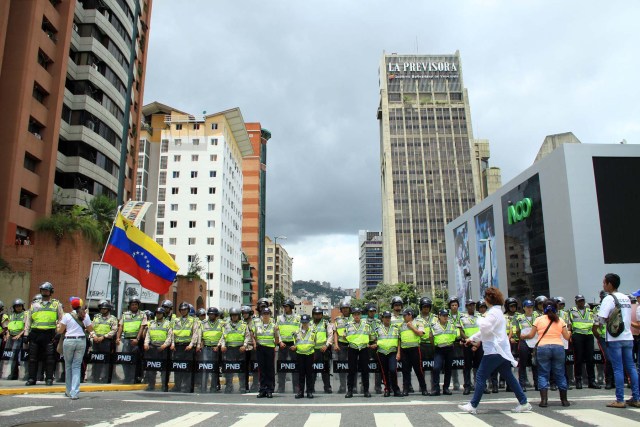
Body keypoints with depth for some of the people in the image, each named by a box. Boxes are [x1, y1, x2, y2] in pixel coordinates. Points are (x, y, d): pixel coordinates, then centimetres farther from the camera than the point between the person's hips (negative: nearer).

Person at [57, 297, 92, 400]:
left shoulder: (67, 316, -4)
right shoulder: (85, 316, 2)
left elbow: (60, 331, 1)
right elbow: (90, 329, 8)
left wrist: (58, 326, 21)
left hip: (69, 341, -1)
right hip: (81, 341, 1)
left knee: (68, 365, 14)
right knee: (76, 366, 4)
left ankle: (69, 391, 22)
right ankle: (75, 392, -5)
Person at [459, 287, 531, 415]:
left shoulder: (494, 312, -15)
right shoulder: (497, 311, 18)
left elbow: (485, 327, -26)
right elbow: (485, 330, 25)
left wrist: (480, 319, -7)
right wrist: (472, 338, 24)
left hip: (494, 351, -10)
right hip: (501, 350, 10)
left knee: (480, 377, -5)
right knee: (509, 377, 13)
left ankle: (473, 406, -1)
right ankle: (524, 403, 14)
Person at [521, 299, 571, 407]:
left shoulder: (538, 319, 3)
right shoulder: (560, 321, 7)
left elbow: (531, 335, 4)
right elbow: (567, 337, 8)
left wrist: (523, 336, 24)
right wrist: (569, 332, 30)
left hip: (543, 347, -2)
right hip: (558, 347, 2)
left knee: (543, 374, 4)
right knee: (560, 374, 12)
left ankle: (544, 400, -3)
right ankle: (564, 400, 20)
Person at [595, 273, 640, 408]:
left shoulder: (609, 299, -10)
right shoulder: (627, 298, 12)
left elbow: (600, 320, -17)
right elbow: (629, 318, 19)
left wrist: (606, 320, 4)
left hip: (614, 339, -6)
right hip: (628, 337, 6)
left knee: (618, 369, -2)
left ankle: (620, 400, 1)